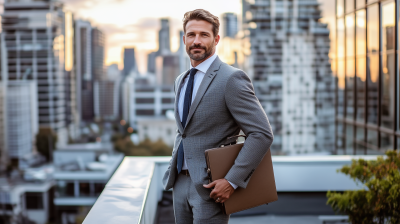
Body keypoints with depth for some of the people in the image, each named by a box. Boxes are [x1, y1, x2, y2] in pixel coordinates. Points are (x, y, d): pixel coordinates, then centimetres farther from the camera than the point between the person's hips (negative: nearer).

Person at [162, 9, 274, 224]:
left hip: (210, 186, -7)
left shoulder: (231, 78, -13)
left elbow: (262, 133, -18)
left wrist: (233, 180, -21)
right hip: (180, 182, 7)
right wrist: (175, 162, 11)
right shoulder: (180, 81, 12)